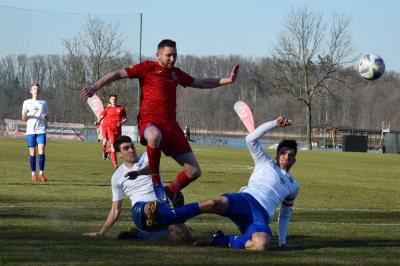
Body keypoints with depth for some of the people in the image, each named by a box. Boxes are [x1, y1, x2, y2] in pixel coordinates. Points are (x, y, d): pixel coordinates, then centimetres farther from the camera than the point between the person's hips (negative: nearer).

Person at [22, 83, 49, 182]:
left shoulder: (43, 103, 14)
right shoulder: (27, 102, 10)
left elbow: (47, 116, 17)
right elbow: (24, 119, 7)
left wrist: (45, 116, -7)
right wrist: (25, 113, -16)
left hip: (41, 130, 0)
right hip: (30, 130, 0)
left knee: (41, 152, -10)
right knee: (32, 153, -1)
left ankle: (41, 173, -2)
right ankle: (33, 174, 9)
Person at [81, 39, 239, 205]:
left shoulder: (176, 73, 18)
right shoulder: (147, 67, 1)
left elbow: (202, 83, 31)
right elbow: (118, 74, -2)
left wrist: (228, 80, 24)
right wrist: (95, 87, -14)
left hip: (171, 125, 6)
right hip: (149, 122, -6)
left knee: (194, 171, -2)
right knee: (154, 136, -45)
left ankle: (169, 193, 24)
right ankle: (155, 182, -23)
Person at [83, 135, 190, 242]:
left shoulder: (146, 158, 12)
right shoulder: (117, 176, 16)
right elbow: (116, 209, 23)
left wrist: (139, 172, -40)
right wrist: (101, 232, 23)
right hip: (140, 210, -3)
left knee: (184, 234, -26)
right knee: (152, 207, -44)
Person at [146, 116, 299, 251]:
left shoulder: (293, 186, 31)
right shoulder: (266, 163, 25)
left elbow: (285, 214, 35)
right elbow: (250, 139, 12)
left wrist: (282, 242, 25)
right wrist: (275, 123, 8)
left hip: (261, 217, 1)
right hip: (244, 200, -1)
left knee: (262, 245, -37)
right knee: (212, 204, -36)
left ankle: (219, 240, -19)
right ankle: (160, 220, -43)